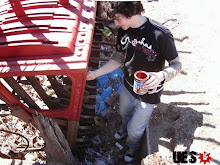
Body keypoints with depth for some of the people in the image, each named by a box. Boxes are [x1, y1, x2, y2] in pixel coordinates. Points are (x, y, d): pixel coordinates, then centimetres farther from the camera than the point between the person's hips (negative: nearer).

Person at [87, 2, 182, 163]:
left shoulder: (161, 34, -31)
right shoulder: (123, 30, -12)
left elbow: (176, 64, -20)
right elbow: (119, 58, -1)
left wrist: (161, 75, -41)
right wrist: (96, 73, -8)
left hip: (148, 94, -5)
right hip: (128, 87, 5)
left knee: (135, 129, 17)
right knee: (124, 113, 33)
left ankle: (133, 146, 54)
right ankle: (124, 128, 70)